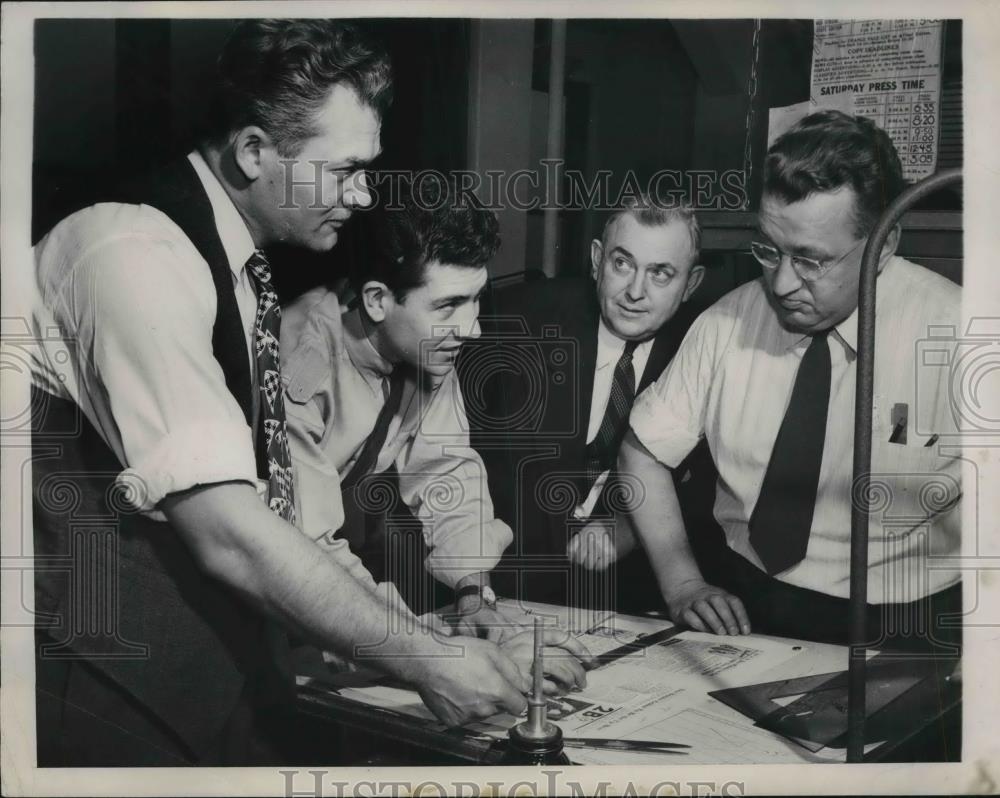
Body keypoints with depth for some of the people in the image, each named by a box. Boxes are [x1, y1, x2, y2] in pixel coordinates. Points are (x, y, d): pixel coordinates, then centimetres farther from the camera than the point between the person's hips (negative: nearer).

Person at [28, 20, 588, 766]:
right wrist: (420, 657, -21)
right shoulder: (138, 257, -22)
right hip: (112, 685, -8)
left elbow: (251, 495, 7)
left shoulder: (241, 264, 5)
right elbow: (224, 530, -26)